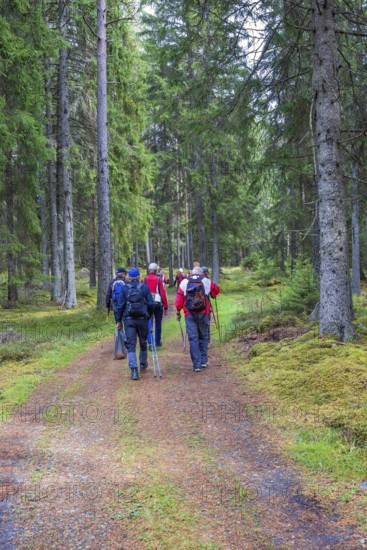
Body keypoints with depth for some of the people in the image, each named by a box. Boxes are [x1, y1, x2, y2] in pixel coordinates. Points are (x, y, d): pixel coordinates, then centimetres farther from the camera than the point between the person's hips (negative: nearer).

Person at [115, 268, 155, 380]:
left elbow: (120, 305, 0)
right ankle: (143, 364, 32)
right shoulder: (144, 287, 0)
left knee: (131, 345, -1)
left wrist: (119, 320, 6)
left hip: (129, 319, 0)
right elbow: (151, 303, -4)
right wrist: (150, 315, 11)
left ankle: (134, 370, -14)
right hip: (142, 319, 0)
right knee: (143, 342, 19)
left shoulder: (125, 288, 1)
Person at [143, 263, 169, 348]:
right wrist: (166, 307, -1)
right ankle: (158, 342, 25)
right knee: (158, 323, 15)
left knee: (149, 324, 3)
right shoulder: (159, 280, -5)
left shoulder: (144, 280, 0)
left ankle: (151, 343, -8)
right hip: (158, 304, -1)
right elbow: (163, 293, -6)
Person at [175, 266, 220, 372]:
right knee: (203, 337, 17)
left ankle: (196, 365, 0)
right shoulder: (206, 281, 4)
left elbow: (179, 300, 1)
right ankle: (203, 361, 19)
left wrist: (178, 312, 12)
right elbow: (217, 290, 20)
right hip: (204, 314, 1)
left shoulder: (184, 282, 3)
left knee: (193, 338, 1)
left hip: (189, 315, -1)